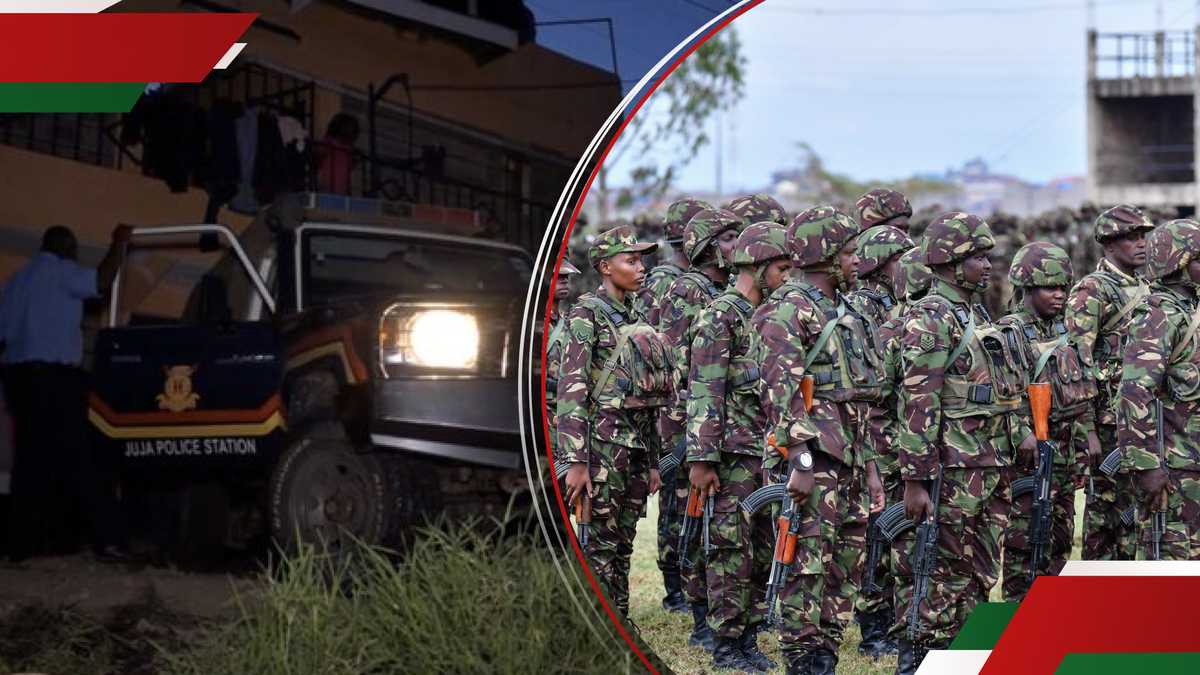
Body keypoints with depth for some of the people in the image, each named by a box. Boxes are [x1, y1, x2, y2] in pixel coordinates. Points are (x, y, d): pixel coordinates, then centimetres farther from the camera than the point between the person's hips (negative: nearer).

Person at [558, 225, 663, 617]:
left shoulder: (635, 318, 16)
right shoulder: (587, 314, -7)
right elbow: (571, 388, -14)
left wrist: (652, 460, 19)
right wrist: (575, 461, -20)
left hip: (636, 445, 7)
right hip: (603, 441, -7)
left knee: (623, 545, 9)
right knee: (601, 546, -6)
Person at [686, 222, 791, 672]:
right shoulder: (720, 317, -10)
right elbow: (704, 393, -15)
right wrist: (702, 459, -19)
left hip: (768, 454, 8)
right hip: (734, 454, -8)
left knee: (764, 549, 9)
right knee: (731, 551, -4)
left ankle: (748, 638, 16)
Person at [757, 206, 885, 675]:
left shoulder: (844, 314, 19)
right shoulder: (788, 310, -10)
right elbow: (781, 391, -17)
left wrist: (870, 466, 21)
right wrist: (799, 462, -23)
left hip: (848, 461, 9)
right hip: (812, 459, -9)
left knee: (845, 569, 9)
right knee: (808, 569, -8)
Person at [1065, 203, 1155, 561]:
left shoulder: (1145, 291, 17)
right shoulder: (1091, 291, -9)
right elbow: (1079, 360, -15)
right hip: (1111, 419, -8)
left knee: (1133, 502, 9)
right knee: (1106, 501, -5)